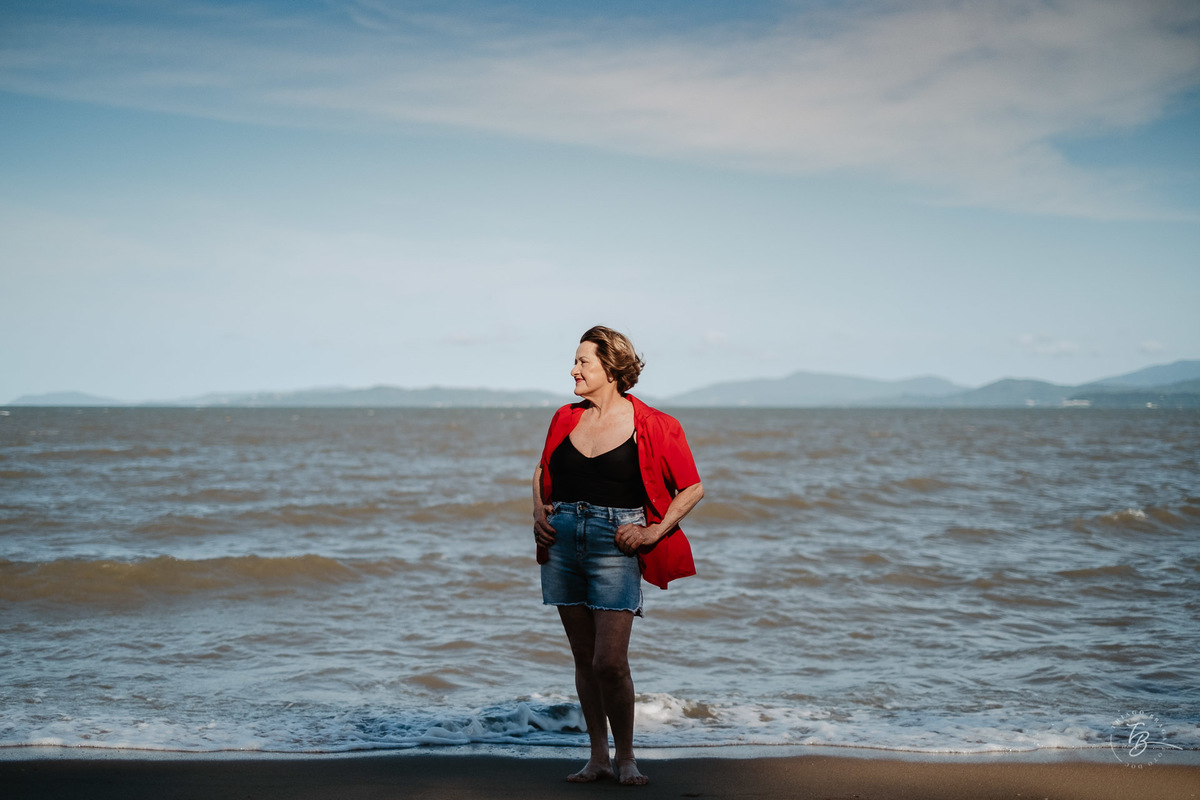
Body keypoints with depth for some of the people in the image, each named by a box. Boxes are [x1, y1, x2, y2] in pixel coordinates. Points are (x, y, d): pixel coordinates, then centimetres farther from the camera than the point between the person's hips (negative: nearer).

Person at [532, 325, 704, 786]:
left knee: (609, 662, -11)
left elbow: (692, 488, 0)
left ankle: (625, 757, 9)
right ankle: (598, 757, 19)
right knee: (584, 659, 9)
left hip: (614, 545, -5)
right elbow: (543, 472, 24)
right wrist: (539, 514, 6)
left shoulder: (652, 426, -5)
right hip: (563, 541, 5)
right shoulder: (565, 419, 9)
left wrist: (654, 531, -9)